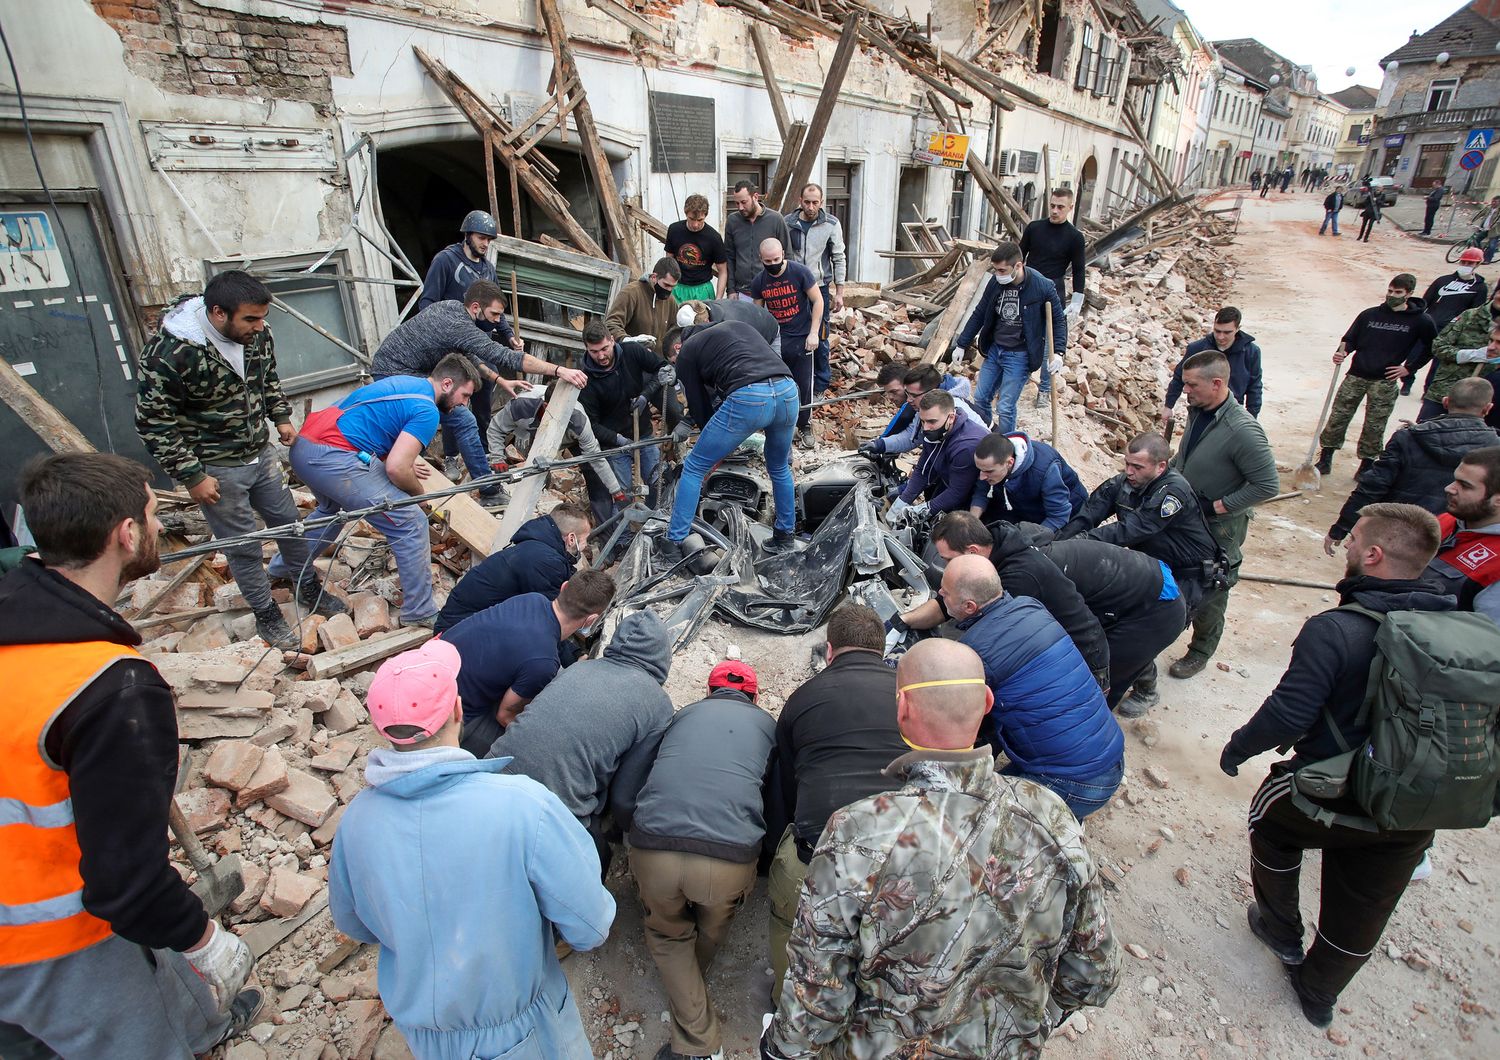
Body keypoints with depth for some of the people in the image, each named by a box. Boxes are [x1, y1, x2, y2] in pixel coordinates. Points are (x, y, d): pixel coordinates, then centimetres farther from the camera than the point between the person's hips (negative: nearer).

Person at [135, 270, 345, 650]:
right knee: (244, 547, 6)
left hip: (262, 454, 6)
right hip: (215, 469, -6)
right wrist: (191, 476, -17)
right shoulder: (170, 352, -26)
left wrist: (281, 416, 8)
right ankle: (267, 616, 26)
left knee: (290, 523, 17)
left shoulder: (256, 333, -8)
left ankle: (310, 591, 38)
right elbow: (153, 422, -18)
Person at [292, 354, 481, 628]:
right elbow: (396, 469, -20)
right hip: (334, 459, -10)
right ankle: (420, 613, 2)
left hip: (301, 447, 10)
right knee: (411, 524, -5)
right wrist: (420, 492, 1)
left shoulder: (405, 382, 19)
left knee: (331, 509, 39)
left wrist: (407, 459, 15)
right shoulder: (427, 411, -10)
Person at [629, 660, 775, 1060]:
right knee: (713, 929, 31)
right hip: (730, 858, 0)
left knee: (667, 934, 27)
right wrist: (762, 860, 44)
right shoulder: (767, 724, 18)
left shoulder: (683, 715, 20)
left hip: (653, 850, 1)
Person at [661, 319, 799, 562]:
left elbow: (699, 405, 19)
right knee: (780, 469, 30)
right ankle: (785, 535, 41)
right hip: (788, 391, 6)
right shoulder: (738, 325, 34)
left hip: (748, 399, -5)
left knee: (694, 468, 12)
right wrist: (687, 422, 36)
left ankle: (674, 544, 14)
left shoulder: (687, 352, 17)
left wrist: (725, 441, 34)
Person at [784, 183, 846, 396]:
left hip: (820, 287, -2)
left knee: (819, 338, 2)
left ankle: (820, 384, 15)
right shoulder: (788, 223, -1)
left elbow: (838, 259, -1)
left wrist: (839, 292, -2)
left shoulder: (831, 224, -5)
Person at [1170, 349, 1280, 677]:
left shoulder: (1242, 430, -29)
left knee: (1210, 593, 11)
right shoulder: (1197, 411, -6)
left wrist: (1218, 506, -21)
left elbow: (1267, 485, -24)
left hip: (1219, 527, -7)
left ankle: (1200, 653, 30)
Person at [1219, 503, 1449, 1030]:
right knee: (1361, 911, 21)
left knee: (1273, 814, 27)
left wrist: (1237, 747, -7)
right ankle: (1319, 994, 43)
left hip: (1333, 796, -5)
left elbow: (1287, 716, -24)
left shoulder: (1335, 629, -24)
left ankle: (1282, 930, 39)